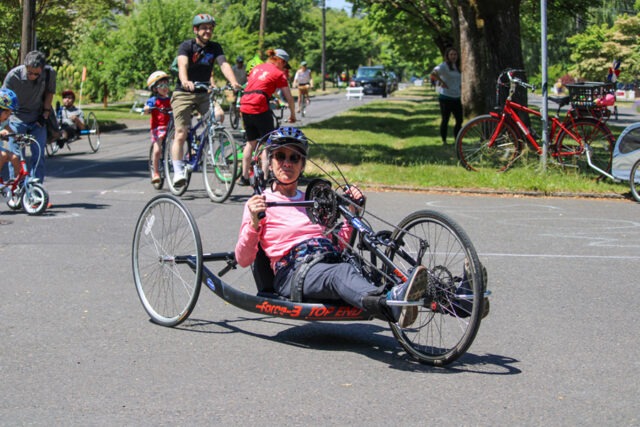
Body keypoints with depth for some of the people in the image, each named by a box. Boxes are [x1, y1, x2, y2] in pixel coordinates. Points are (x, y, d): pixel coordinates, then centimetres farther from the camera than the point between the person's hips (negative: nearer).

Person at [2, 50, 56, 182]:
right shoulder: (13, 75, -21)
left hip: (38, 119, 2)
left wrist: (45, 114, -2)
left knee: (39, 155, -4)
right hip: (17, 119, -2)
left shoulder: (49, 73, -15)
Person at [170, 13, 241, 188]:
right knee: (181, 134, -10)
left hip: (204, 93, 4)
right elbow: (182, 65, -27)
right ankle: (178, 173, -7)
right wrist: (185, 82, -49)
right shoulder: (187, 46, -10)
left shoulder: (215, 48, 2)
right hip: (184, 94, -3)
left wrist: (233, 82, -33)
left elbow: (224, 64, -14)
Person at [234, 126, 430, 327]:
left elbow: (340, 244, 30)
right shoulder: (259, 203, 16)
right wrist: (254, 223, -11)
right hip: (292, 271, -4)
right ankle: (392, 302, -69)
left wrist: (353, 212, 18)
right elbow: (243, 260, 5)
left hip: (330, 261, 5)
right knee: (341, 273, -38)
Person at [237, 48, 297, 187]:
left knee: (251, 142, 19)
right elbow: (289, 98, 6)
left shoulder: (256, 68, 21)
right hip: (260, 108, -6)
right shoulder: (278, 73, 4)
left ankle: (244, 177, 22)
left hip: (244, 106, 6)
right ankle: (265, 178, -2)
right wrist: (293, 115, 19)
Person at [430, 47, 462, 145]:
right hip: (446, 97, -7)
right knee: (445, 120, -1)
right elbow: (433, 74, -27)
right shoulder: (444, 66, -10)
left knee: (459, 120, 6)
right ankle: (444, 141, 9)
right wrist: (442, 82, -21)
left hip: (456, 97, 7)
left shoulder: (457, 67, 15)